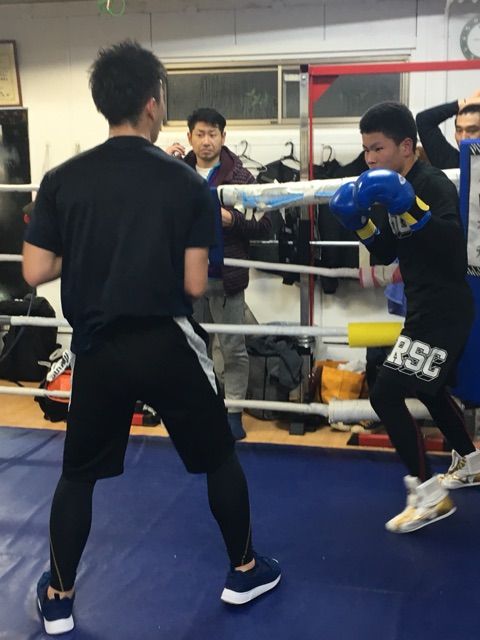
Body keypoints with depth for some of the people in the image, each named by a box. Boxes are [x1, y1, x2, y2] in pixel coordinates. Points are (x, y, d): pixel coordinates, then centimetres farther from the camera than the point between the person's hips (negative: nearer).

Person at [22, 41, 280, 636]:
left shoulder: (62, 179, -3)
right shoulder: (187, 182, -6)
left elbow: (35, 272, -3)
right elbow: (194, 285, -7)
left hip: (97, 347, 2)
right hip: (167, 343, -1)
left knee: (78, 473, 20)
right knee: (220, 457, 19)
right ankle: (244, 570, 33)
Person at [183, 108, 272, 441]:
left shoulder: (241, 177, -3)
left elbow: (264, 225, -5)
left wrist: (231, 219, -20)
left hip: (225, 277, -3)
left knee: (233, 349, 5)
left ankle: (233, 411, 16)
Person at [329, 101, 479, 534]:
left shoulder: (434, 184, -18)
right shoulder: (390, 187, 9)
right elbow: (387, 253, 14)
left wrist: (410, 207, -41)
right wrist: (360, 222, -1)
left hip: (445, 309, -10)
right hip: (426, 306, 10)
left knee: (386, 395, -14)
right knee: (429, 389, 25)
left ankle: (430, 494, -2)